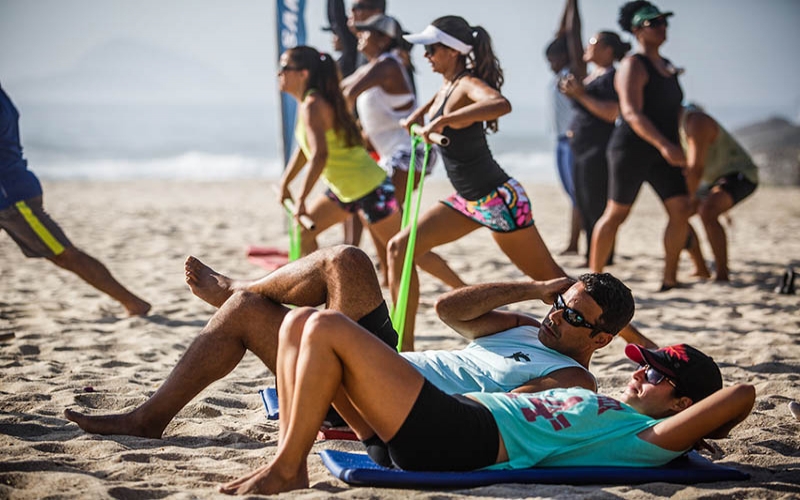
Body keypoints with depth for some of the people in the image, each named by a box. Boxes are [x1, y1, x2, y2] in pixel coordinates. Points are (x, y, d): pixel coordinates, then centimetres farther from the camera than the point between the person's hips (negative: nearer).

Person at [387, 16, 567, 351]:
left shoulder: (468, 85, -18)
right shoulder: (447, 86, 8)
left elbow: (501, 104, -43)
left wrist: (442, 120, -42)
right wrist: (418, 114, 24)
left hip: (498, 199, -9)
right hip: (468, 200, 9)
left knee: (548, 276, -2)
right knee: (400, 247, 3)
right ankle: (404, 345, 7)